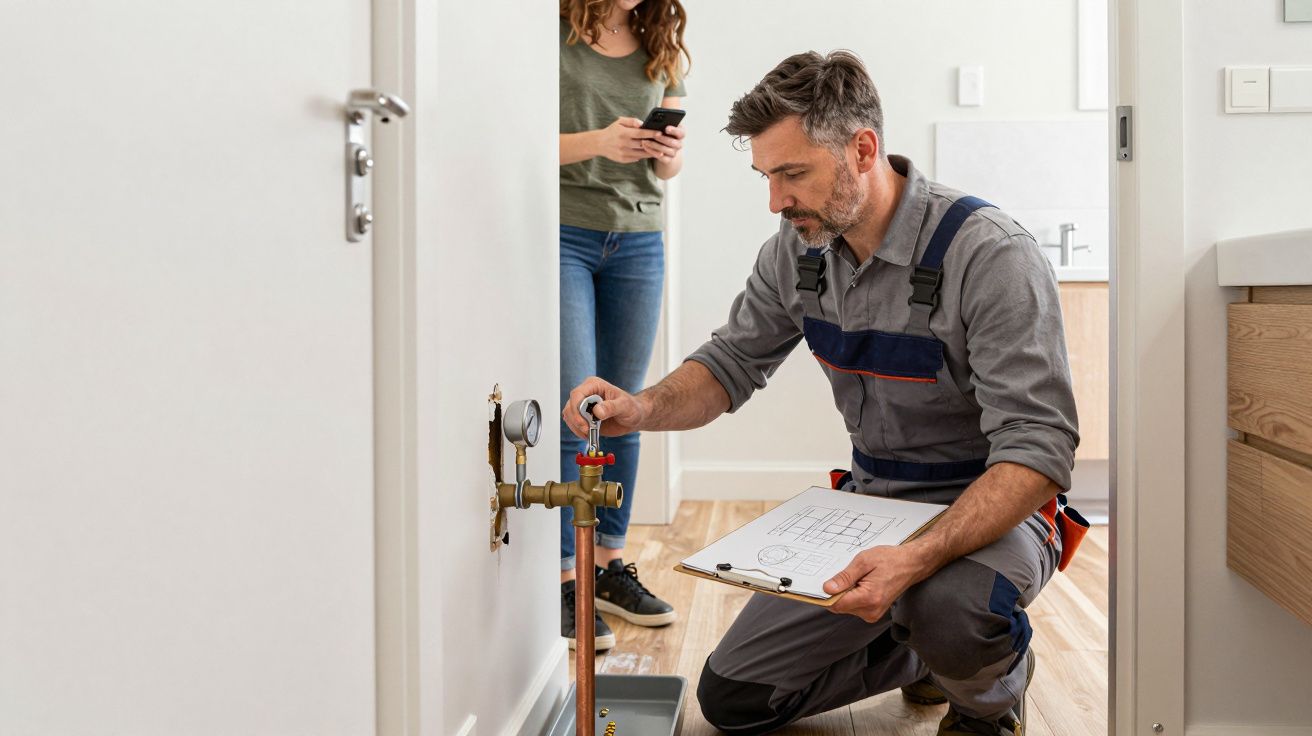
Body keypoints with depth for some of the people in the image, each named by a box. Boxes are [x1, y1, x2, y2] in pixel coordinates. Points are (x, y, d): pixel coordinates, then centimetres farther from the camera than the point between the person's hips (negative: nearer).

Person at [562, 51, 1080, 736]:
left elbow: (1037, 447, -27)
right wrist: (643, 408, -17)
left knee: (945, 603, -41)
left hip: (991, 509, -5)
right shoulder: (798, 247, -4)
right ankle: (925, 651, 23)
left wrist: (917, 559, -42)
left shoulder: (990, 254, -24)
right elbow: (730, 364, 6)